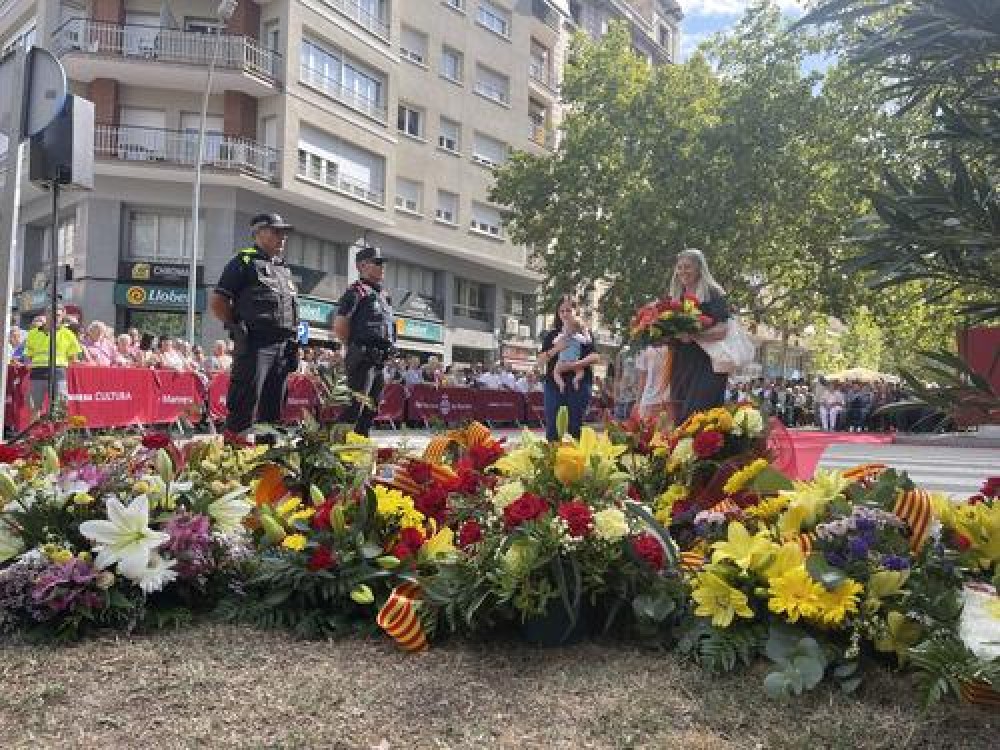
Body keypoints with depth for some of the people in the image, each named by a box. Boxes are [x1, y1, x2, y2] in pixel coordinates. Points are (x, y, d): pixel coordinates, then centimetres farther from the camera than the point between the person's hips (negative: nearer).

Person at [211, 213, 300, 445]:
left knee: (275, 401, 10)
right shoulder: (245, 262, 1)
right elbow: (218, 302, -3)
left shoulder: (284, 269, 23)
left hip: (283, 346, 7)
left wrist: (293, 339, 16)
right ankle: (235, 436, -5)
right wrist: (237, 326, -7)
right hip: (255, 345, -7)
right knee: (246, 394, -10)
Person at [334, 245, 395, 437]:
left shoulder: (383, 296, 21)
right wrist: (354, 347, -3)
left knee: (372, 407, 12)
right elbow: (339, 326, -12)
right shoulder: (356, 291, -5)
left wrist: (387, 351, 16)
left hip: (380, 361, 9)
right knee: (357, 404, -19)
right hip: (363, 358, -9)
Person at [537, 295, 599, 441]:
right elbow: (540, 362, 6)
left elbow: (596, 357, -4)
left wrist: (576, 364, -19)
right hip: (555, 384, 1)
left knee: (576, 428, 0)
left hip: (579, 384, -1)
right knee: (552, 428, -1)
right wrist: (556, 349, -11)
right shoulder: (551, 335, 13)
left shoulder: (585, 333, 9)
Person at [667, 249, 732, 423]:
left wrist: (693, 335, -25)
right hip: (681, 366, 6)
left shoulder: (713, 294, -1)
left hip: (706, 365, -6)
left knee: (698, 414, -16)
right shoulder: (676, 297, 17)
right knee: (680, 416, 4)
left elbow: (721, 331, -11)